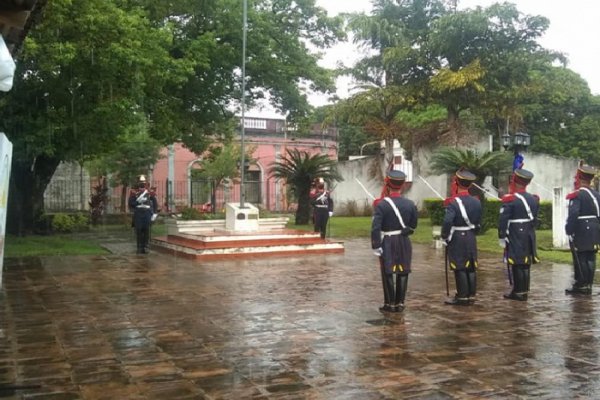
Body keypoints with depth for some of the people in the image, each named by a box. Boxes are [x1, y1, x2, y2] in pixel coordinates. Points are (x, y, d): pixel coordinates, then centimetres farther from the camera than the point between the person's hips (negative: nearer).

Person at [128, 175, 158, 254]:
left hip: (147, 213, 1)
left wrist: (154, 214, 3)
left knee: (146, 230, -1)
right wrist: (137, 201, -16)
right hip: (138, 214, -1)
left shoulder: (150, 192, 8)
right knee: (138, 231, -1)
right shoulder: (134, 192, 6)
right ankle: (139, 247, 6)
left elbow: (155, 204, 10)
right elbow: (130, 203, 0)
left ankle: (146, 247, 7)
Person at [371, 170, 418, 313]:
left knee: (388, 274, 5)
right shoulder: (410, 204, -2)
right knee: (403, 273, 10)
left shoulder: (381, 204, -14)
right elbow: (413, 226, 6)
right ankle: (400, 303, 15)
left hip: (387, 243, -3)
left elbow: (375, 228, -18)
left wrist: (375, 245, -12)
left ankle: (390, 304, 8)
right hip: (404, 243, 3)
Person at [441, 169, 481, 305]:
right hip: (471, 238, 6)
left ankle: (462, 297, 4)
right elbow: (478, 223, 11)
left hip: (457, 239, -6)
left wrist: (444, 237, -12)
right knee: (471, 267, 11)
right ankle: (471, 295, 17)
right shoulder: (476, 202, 4)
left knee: (460, 268, 0)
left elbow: (447, 222, -26)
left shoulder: (453, 202, -16)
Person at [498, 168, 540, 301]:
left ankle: (518, 292, 1)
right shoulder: (533, 199, 8)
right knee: (525, 264, 11)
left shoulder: (509, 199, -14)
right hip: (529, 238, 7)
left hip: (514, 238, -7)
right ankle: (524, 291, 17)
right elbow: (535, 219, 14)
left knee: (516, 265, -2)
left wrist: (501, 236, -9)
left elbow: (503, 220, -16)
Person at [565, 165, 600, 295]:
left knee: (580, 260, -2)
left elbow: (573, 215, -22)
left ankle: (580, 286, 2)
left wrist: (569, 231, -18)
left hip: (580, 234, -7)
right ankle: (588, 285, 15)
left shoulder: (576, 195, -13)